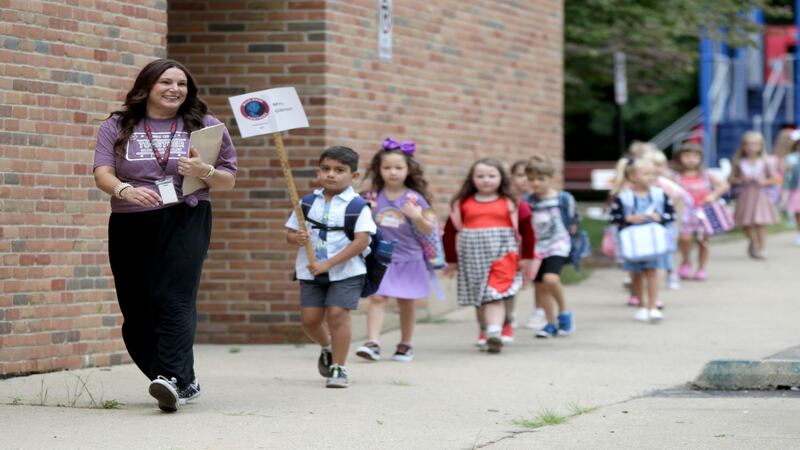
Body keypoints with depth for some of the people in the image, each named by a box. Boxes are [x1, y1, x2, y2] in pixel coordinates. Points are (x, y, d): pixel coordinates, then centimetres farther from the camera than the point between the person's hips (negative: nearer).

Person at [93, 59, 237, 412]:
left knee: (173, 300, -20)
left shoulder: (205, 126, 11)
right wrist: (125, 190, -25)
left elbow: (228, 181, 11)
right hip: (129, 226, 2)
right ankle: (184, 383, 16)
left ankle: (172, 378, -30)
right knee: (136, 311, 2)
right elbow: (102, 173, -3)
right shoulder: (117, 128, 11)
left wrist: (205, 171, -12)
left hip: (185, 223, -2)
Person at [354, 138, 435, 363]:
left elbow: (429, 229, -2)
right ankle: (373, 342, -19)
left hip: (408, 258, 0)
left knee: (406, 301, 10)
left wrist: (417, 216, -20)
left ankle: (405, 344, 23)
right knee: (377, 297, -13)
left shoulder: (414, 198, -4)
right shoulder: (374, 197, 1)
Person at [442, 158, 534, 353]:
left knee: (495, 295, -15)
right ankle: (484, 333, 17)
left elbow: (527, 231, 8)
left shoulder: (511, 204, 2)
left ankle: (494, 333, -27)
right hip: (472, 258, 3)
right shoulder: (463, 204, 5)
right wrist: (451, 260, 12)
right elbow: (449, 232, 11)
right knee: (479, 299, 8)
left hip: (502, 257, -3)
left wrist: (526, 257, 5)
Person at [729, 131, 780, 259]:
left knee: (759, 225, -6)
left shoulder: (764, 163, -2)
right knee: (745, 225, 5)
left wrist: (763, 181, -15)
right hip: (745, 196, 2)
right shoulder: (739, 163, 1)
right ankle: (753, 242, 34)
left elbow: (773, 180, 4)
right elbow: (732, 179, 5)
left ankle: (761, 249, 2)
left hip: (760, 196, -2)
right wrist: (740, 180, -13)